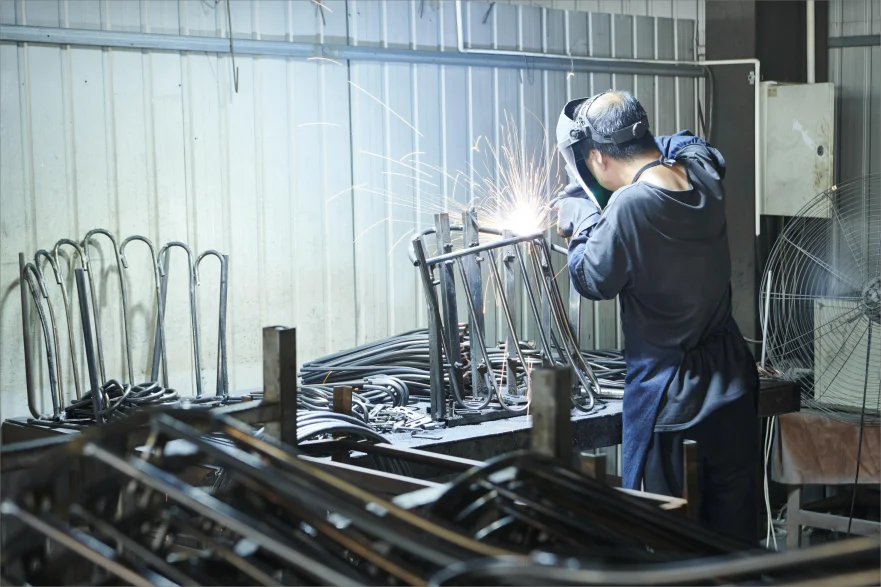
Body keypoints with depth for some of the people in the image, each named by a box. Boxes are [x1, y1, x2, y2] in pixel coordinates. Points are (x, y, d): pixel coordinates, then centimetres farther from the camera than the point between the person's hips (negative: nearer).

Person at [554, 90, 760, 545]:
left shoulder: (629, 206, -22)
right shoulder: (703, 172, -3)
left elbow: (592, 281, -8)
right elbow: (685, 142, 23)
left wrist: (583, 221, 7)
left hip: (666, 392, -7)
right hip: (732, 379, 7)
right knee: (734, 522, 16)